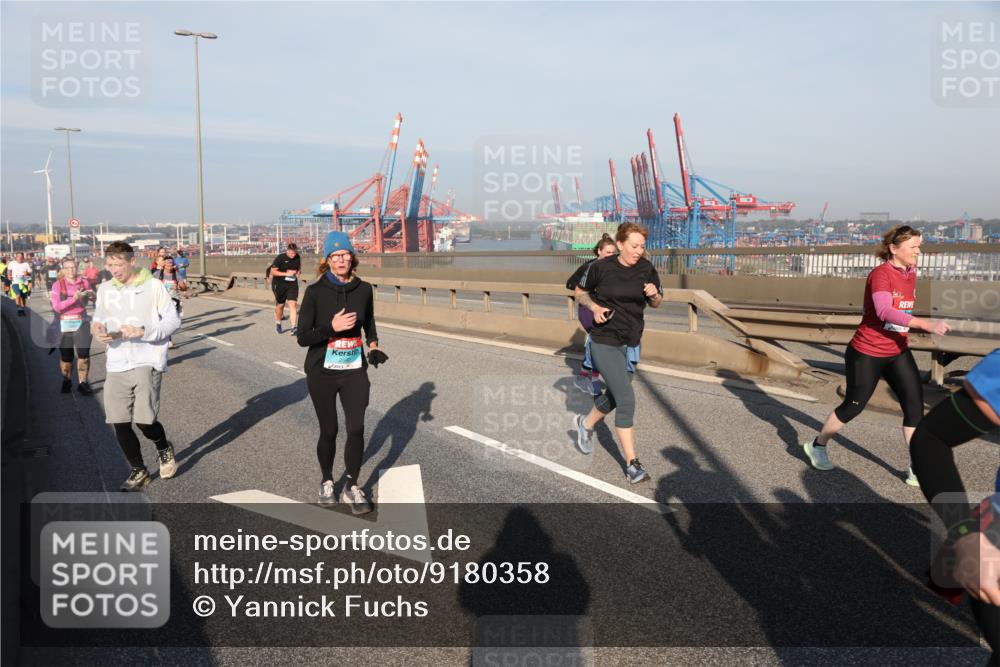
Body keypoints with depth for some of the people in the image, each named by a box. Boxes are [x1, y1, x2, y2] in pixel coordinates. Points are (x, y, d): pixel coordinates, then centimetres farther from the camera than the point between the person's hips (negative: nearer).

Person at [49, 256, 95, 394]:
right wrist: (73, 299, -26)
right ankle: (66, 381, 29)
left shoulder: (84, 282, 2)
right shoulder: (57, 284, -5)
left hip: (82, 322, 1)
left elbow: (93, 298, 17)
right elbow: (56, 307, -14)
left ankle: (82, 383, 6)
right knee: (66, 357, 7)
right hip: (64, 324, -1)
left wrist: (91, 295, -6)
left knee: (84, 354, -6)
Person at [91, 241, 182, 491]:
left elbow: (173, 320, -5)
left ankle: (164, 448, 23)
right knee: (119, 423, 3)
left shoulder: (153, 286, -5)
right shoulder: (104, 289, 8)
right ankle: (138, 471, 23)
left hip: (147, 362, -4)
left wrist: (143, 331, -19)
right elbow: (99, 316, 19)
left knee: (144, 420, -11)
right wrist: (97, 327, -5)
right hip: (116, 365, 5)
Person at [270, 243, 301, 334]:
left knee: (293, 304, -12)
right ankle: (278, 323, 37)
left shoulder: (297, 257, 2)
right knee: (280, 305, 11)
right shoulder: (280, 258, -12)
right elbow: (273, 271, -13)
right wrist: (286, 273, -20)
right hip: (280, 284, -2)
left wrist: (298, 272, -2)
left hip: (292, 284, 2)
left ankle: (294, 327, -15)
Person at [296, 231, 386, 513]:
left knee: (356, 428, -5)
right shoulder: (315, 292, -9)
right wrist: (331, 327, -24)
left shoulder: (364, 289, 0)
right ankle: (326, 482, 33)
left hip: (355, 371, 2)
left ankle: (352, 488, 13)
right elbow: (302, 337, -9)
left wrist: (373, 344, 2)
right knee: (329, 430, 7)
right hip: (322, 373, -2)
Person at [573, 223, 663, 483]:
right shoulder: (601, 267, -10)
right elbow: (581, 292, 6)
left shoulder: (647, 269, -1)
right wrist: (595, 307, -13)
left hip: (631, 344, 5)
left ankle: (585, 423, 48)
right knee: (627, 399, -12)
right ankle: (632, 464, -3)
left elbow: (655, 304, 10)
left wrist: (654, 294, -13)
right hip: (604, 342, -5)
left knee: (613, 397, 18)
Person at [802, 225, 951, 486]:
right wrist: (925, 324, -46)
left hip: (898, 352, 7)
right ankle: (817, 445, 28)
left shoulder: (910, 272, 4)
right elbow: (884, 311, -37)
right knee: (853, 405, 5)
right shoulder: (880, 274, -21)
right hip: (867, 353, -7)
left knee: (915, 404, -3)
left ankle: (917, 471, 4)